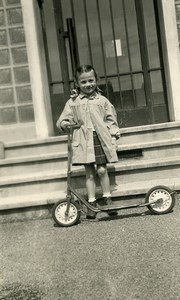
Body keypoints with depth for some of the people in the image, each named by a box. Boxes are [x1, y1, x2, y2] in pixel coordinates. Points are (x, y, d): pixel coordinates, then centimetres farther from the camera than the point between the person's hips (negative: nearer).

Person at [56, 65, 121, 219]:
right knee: (89, 173, 4)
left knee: (102, 170, -3)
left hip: (101, 139, 0)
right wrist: (64, 123, -14)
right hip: (84, 141, 0)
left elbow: (111, 119, 11)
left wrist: (114, 135, 4)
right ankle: (92, 203, 13)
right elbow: (65, 118, 8)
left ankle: (107, 199, 15)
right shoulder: (73, 102, 7)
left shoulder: (102, 100, 9)